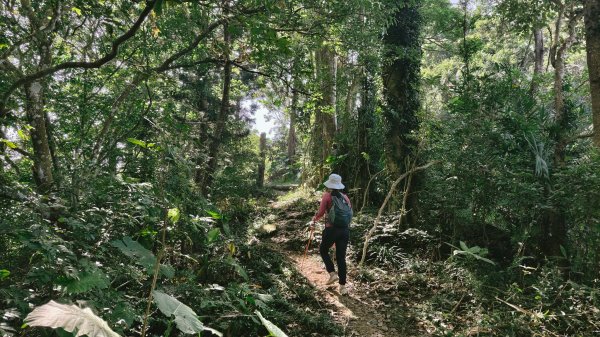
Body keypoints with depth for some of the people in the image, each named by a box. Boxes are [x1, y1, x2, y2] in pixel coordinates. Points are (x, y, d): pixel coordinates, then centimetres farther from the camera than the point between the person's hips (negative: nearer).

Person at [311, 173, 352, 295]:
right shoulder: (345, 197, 8)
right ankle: (342, 286, 10)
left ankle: (333, 273, 5)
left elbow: (321, 213, -9)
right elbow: (350, 212, 7)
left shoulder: (327, 196, -4)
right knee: (341, 257, 10)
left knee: (323, 250, 20)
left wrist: (314, 220, 9)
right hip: (345, 229, 4)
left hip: (331, 229, -4)